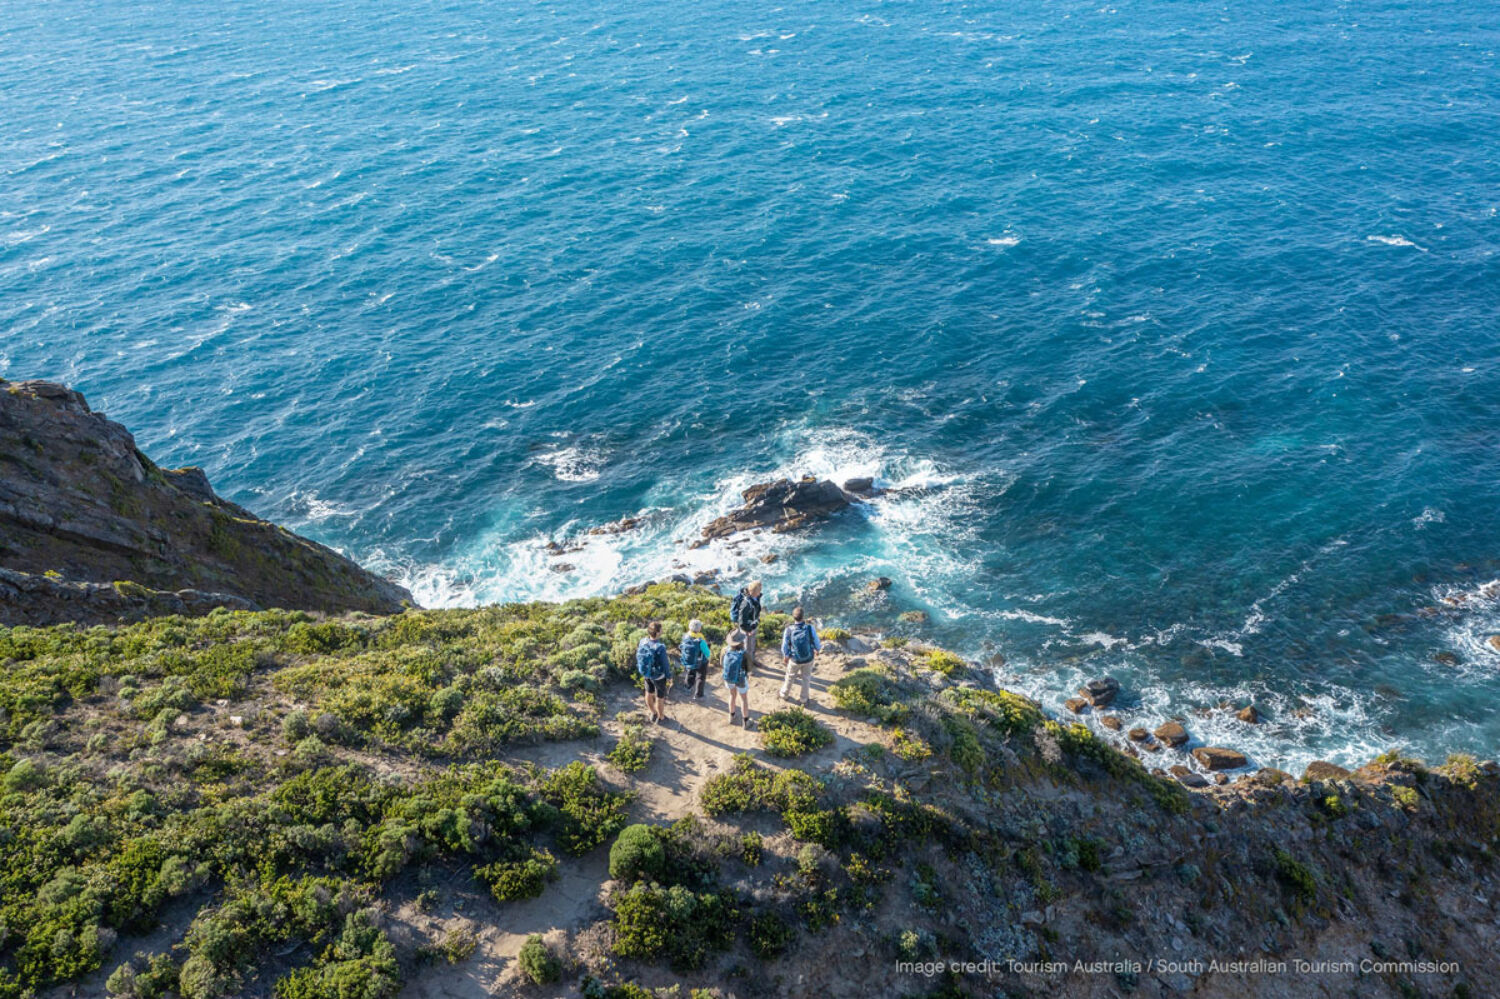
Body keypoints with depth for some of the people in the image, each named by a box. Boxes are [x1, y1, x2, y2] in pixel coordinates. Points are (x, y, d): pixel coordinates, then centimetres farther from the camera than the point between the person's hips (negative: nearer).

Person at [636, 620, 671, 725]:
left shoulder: (643, 642, -21)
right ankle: (661, 718, 42)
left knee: (649, 692, 28)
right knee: (660, 697, 20)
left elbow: (639, 656, -3)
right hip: (658, 676, -5)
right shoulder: (660, 648, -38)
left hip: (646, 673, 5)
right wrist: (669, 675, -4)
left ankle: (653, 714, 50)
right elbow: (665, 664, -24)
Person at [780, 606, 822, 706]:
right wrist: (817, 651, 10)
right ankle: (804, 700, 40)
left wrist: (785, 659, 6)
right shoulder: (810, 628, -28)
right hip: (808, 659, 0)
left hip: (795, 660, 0)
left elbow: (785, 648, -14)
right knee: (806, 678, 26)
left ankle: (785, 694, 50)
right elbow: (817, 644, -14)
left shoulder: (789, 630, -26)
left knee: (790, 676, 28)